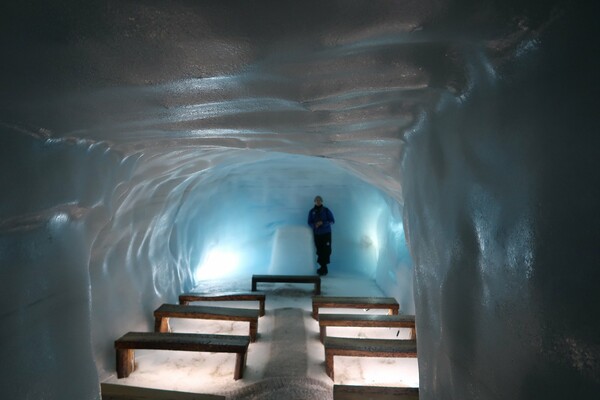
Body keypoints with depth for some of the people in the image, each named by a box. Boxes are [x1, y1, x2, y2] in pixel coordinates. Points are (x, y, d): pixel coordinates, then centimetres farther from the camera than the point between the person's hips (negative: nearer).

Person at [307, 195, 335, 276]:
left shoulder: (326, 210, -2)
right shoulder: (312, 211, 5)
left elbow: (332, 221, -3)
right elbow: (309, 222, 8)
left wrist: (322, 223, -17)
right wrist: (314, 225, -14)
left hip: (326, 233, -2)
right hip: (316, 234, 2)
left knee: (326, 251, -6)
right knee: (319, 251, -1)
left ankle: (323, 268, 4)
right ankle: (323, 267, 12)